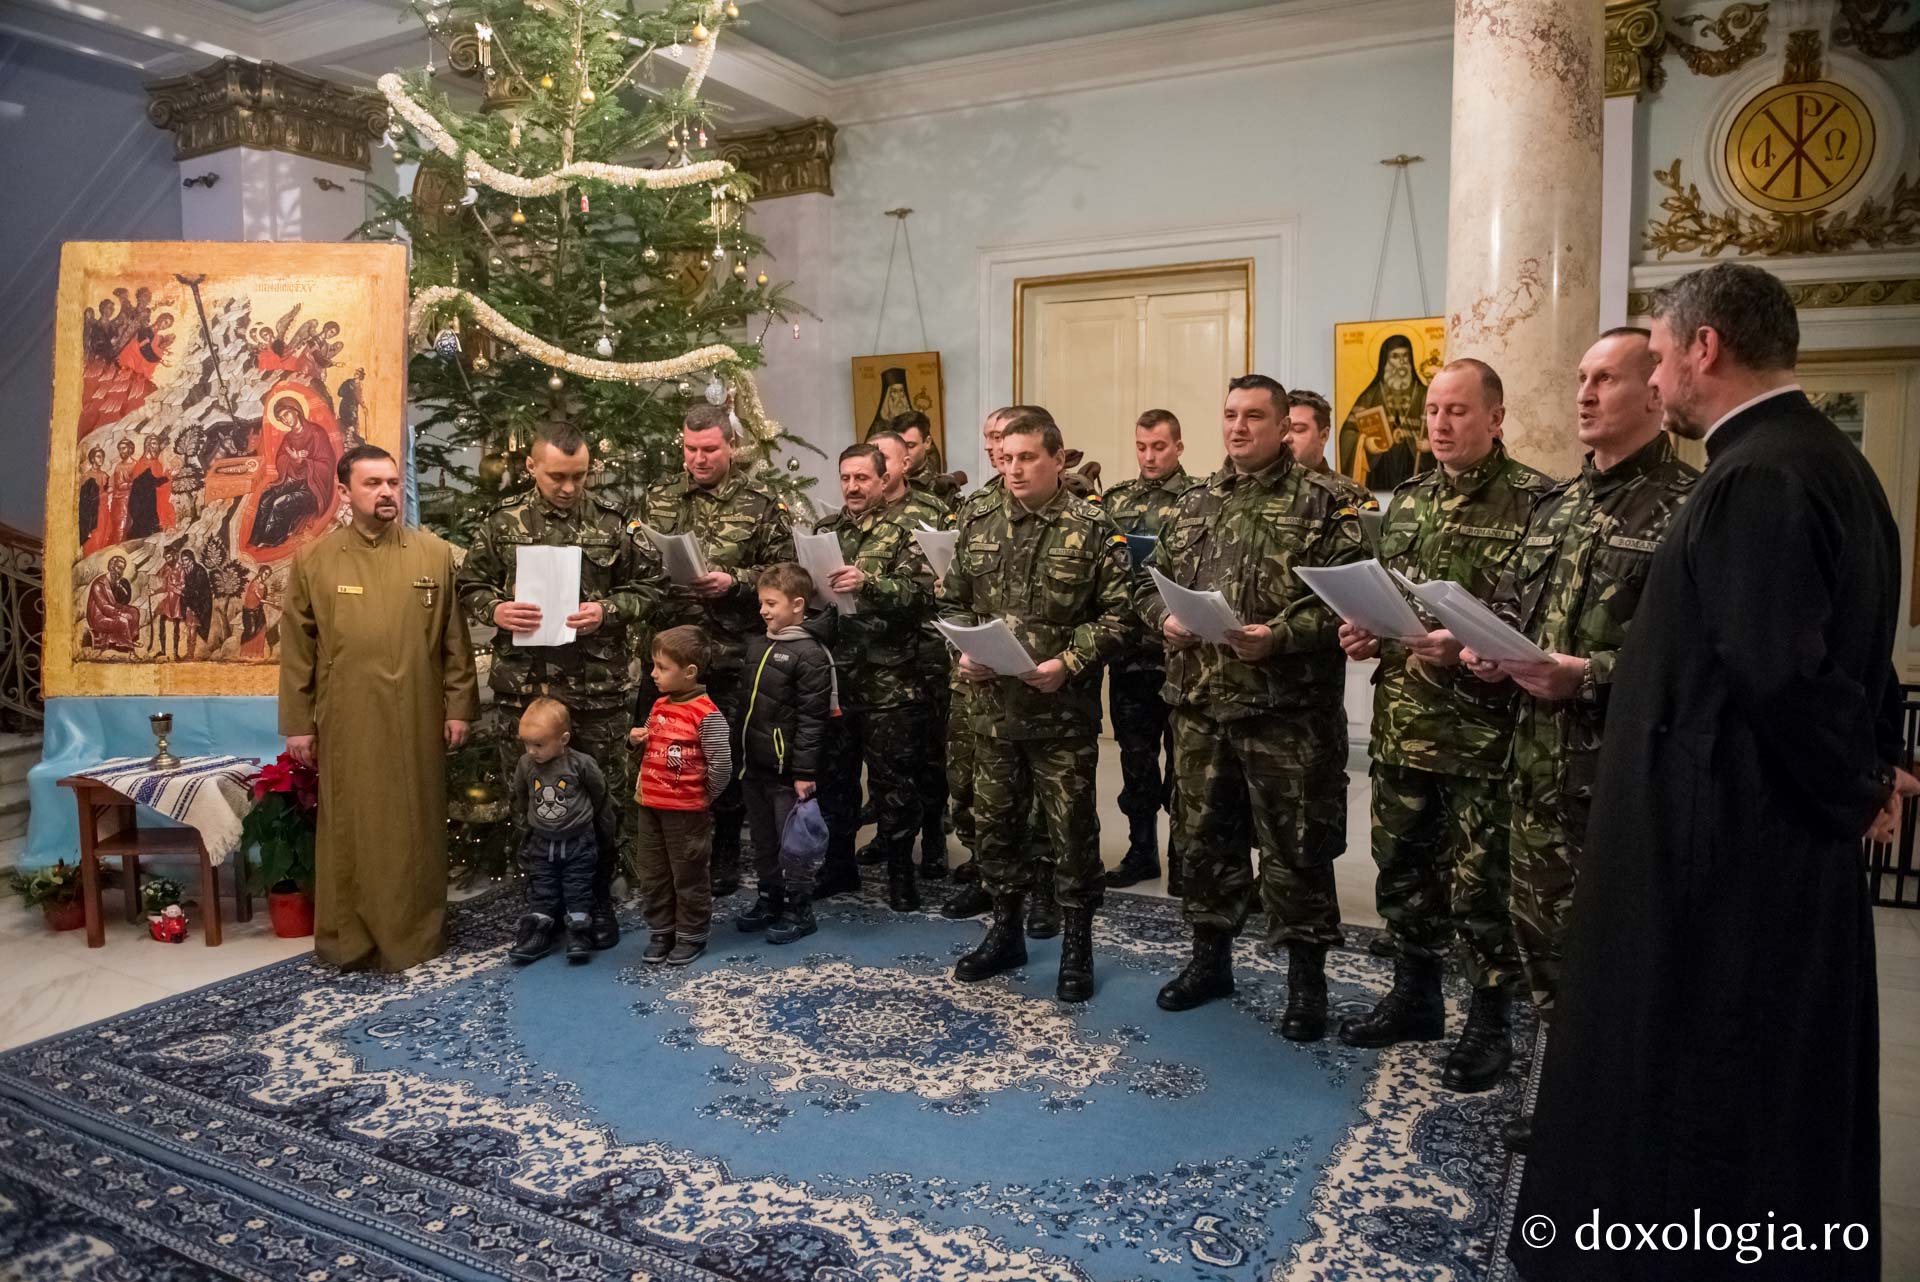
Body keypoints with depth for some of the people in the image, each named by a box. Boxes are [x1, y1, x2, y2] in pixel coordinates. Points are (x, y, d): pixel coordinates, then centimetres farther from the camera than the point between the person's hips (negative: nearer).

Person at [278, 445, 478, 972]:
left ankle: (415, 936, 21)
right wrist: (298, 723, 2)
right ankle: (348, 940, 22)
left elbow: (455, 639, 5)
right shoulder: (314, 559, 3)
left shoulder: (436, 554, 4)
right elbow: (296, 647, 4)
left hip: (417, 721, 0)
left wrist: (459, 706, 1)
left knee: (415, 829, 8)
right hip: (346, 724, 0)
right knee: (348, 829, 8)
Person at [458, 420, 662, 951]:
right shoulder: (503, 522, 4)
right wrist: (495, 609, -10)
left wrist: (608, 610, -12)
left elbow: (650, 584, 4)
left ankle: (599, 900, 25)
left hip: (598, 687, -1)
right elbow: (470, 585, 10)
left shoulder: (614, 520, 1)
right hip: (523, 686, 1)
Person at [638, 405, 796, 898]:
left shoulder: (761, 504, -1)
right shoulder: (659, 499, 10)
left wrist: (733, 582, -16)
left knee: (728, 755, 8)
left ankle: (726, 855, 23)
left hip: (731, 654, -3)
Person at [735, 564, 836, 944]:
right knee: (763, 839, 19)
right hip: (754, 765, 8)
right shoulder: (756, 645, 10)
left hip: (788, 769, -8)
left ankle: (799, 910, 17)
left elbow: (812, 719, -16)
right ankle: (769, 900, 33)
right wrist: (740, 755, 18)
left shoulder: (810, 655, -15)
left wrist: (805, 772, -17)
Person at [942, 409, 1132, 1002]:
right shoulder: (979, 527, 8)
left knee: (1072, 829, 5)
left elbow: (1118, 614, -9)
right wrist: (962, 653, -2)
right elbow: (955, 605, 15)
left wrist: (1069, 663, -19)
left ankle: (1076, 944, 21)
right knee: (994, 821, 14)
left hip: (1064, 712, -5)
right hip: (994, 706, 5)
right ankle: (1006, 931, 32)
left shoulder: (1092, 529, -7)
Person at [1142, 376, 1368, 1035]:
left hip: (1287, 709, -5)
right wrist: (1164, 617, -3)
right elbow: (1151, 581, 18)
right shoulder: (1193, 503, 14)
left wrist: (1281, 635, -23)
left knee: (1295, 847, 4)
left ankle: (1306, 979, 19)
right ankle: (1210, 957, 31)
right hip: (1200, 706, 5)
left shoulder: (1323, 502, -3)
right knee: (1204, 834, 15)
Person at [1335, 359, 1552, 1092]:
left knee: (1481, 885, 5)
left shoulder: (1533, 501, -9)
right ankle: (1413, 998, 34)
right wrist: (1362, 634, 1)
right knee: (1403, 870, 16)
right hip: (1401, 725, 7)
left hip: (1483, 733, -6)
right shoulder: (1405, 503, 12)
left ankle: (1488, 1026, 22)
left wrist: (1467, 646, -25)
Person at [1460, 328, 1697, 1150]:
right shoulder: (1554, 506, 14)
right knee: (1541, 926, 16)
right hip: (1541, 757, 8)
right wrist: (1486, 649, 1)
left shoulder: (1689, 507, -11)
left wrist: (1589, 676, -24)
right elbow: (1510, 607, 21)